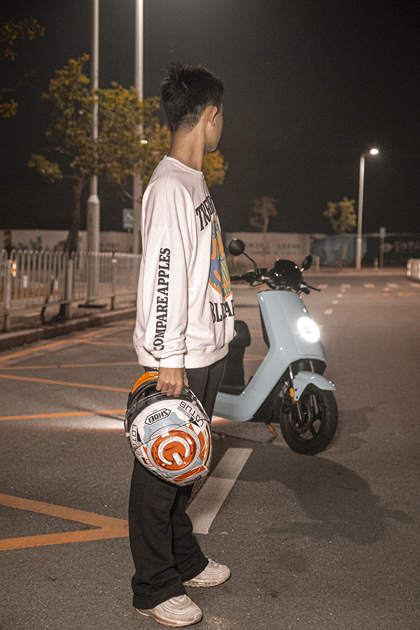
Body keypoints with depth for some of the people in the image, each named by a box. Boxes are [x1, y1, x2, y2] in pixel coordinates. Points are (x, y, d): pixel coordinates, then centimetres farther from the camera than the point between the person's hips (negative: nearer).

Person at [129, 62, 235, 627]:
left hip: (205, 354, 10)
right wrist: (169, 360, -21)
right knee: (161, 471, 2)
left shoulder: (195, 182, 16)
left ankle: (185, 560, 35)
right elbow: (162, 278, -21)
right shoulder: (170, 187, -16)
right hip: (178, 360, -10)